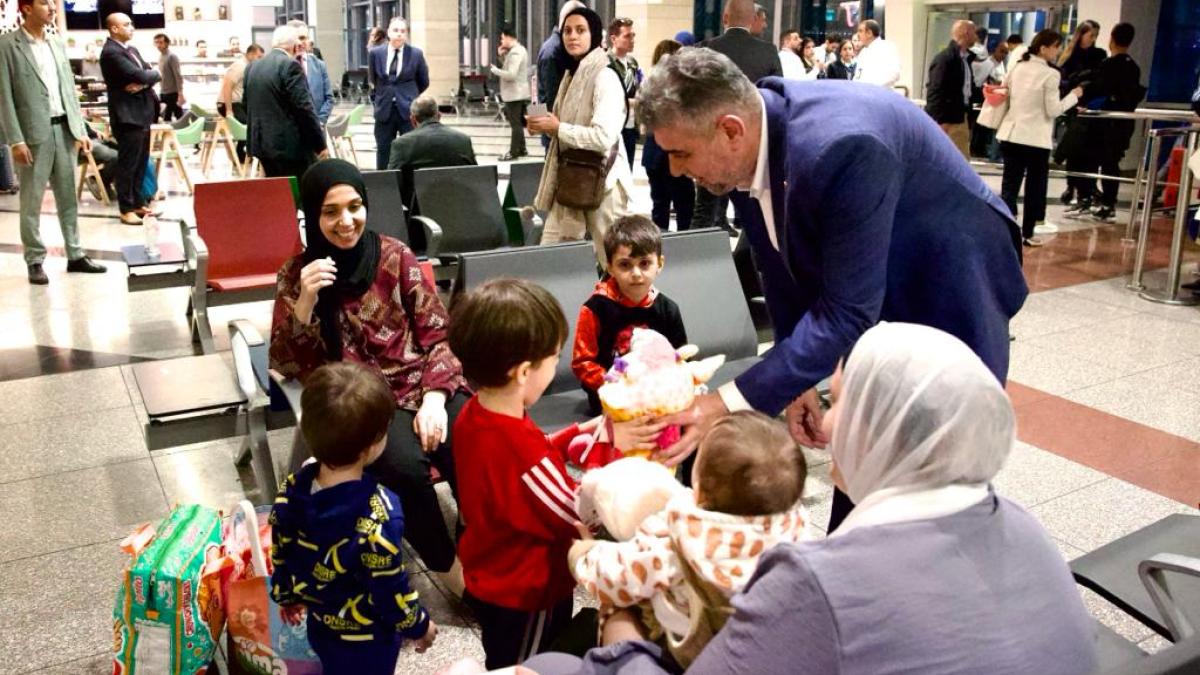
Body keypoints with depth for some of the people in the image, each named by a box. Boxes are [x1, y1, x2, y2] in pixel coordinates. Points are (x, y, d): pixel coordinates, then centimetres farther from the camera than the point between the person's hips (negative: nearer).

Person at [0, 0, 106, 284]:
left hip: (64, 129, 6)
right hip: (33, 132, -6)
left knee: (68, 197, 11)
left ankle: (75, 255, 18)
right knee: (32, 201, 2)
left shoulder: (57, 43, 13)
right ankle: (35, 261, 10)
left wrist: (80, 129, 9)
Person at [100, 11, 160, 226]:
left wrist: (144, 84, -13)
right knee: (128, 165, -3)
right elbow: (139, 75, -22)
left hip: (142, 113, 9)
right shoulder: (111, 52, -14)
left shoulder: (132, 49, 16)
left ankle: (139, 203, 24)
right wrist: (155, 74, -2)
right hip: (128, 116, -9)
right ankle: (126, 209, 4)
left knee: (141, 163, 14)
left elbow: (148, 74, 9)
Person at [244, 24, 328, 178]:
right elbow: (304, 108, -16)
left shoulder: (252, 67, 12)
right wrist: (320, 144, -10)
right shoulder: (290, 65, -12)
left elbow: (246, 104, 18)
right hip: (291, 145, -8)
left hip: (261, 143, 8)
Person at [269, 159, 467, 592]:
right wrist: (305, 302, -18)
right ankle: (448, 567, -8)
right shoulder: (297, 274, 3)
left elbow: (437, 333, 3)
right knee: (406, 465, -31)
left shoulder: (395, 256, 3)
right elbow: (286, 365, -2)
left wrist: (435, 398, -13)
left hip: (420, 385, 1)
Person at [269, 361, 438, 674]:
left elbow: (281, 552, -1)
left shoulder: (293, 488, -17)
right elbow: (390, 589, -25)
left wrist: (286, 595, 17)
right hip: (366, 639, -5)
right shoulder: (376, 517, -37)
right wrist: (419, 625, -6)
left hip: (320, 624, 6)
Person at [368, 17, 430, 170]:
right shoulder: (376, 53, 2)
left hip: (408, 110, -2)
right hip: (384, 110, 2)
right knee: (383, 151, 8)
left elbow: (424, 82, 9)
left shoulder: (416, 54, -3)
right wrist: (384, 96, 15)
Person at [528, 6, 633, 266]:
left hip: (601, 178, -9)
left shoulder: (604, 77, -14)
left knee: (611, 260, 0)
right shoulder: (572, 74, 14)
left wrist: (557, 128, -16)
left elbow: (604, 137, -25)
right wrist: (546, 126, 4)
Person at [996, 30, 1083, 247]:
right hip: (1036, 139, -5)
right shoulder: (1050, 74, -11)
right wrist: (1073, 96, 2)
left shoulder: (1017, 68, 7)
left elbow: (1007, 98, 15)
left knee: (1009, 186, 4)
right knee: (1034, 188, 9)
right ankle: (1027, 233, 15)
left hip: (1011, 135, 5)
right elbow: (1053, 110, -10)